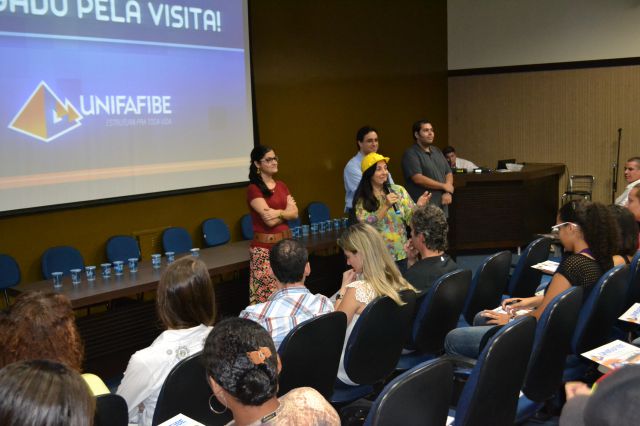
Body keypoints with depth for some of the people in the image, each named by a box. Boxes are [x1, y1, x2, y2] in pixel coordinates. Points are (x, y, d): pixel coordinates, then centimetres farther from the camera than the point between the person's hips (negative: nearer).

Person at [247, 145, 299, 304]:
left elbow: (294, 213, 3)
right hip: (265, 248, -7)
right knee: (265, 295, -6)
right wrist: (286, 210, -3)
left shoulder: (281, 186, 13)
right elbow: (270, 221, -17)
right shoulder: (253, 189, -9)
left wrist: (278, 212, -13)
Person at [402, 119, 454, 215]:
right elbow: (418, 179, -15)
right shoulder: (411, 154, -5)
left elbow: (449, 173, 19)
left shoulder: (437, 151, 19)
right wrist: (444, 186, -6)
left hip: (442, 207, 7)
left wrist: (448, 192, -2)